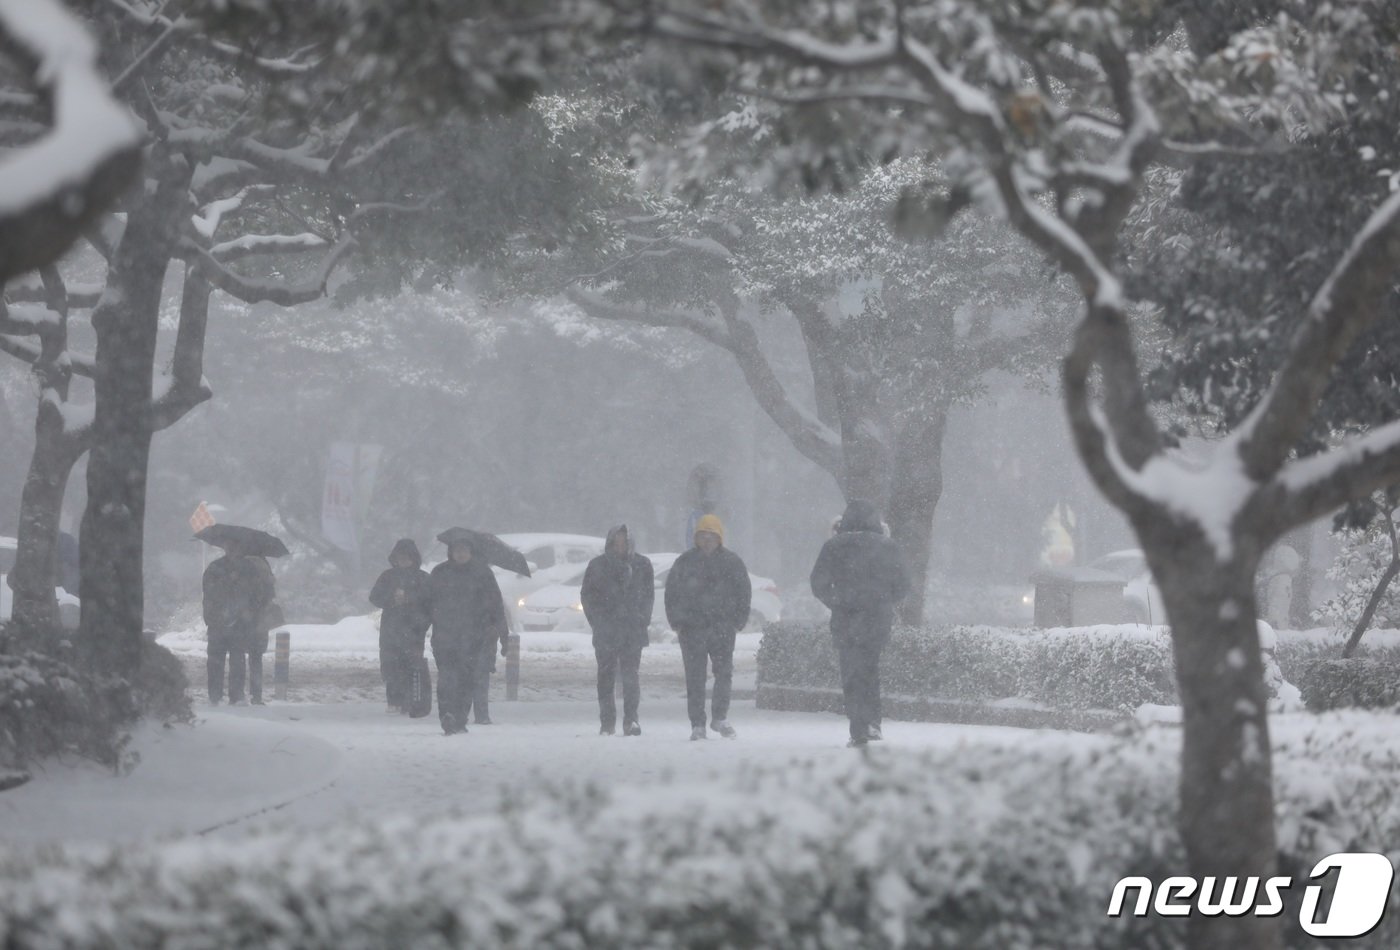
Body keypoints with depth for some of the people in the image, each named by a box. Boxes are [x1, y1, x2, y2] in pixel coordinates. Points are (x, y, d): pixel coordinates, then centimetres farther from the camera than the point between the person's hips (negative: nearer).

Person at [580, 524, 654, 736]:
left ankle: (631, 719, -8)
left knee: (630, 675, -10)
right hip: (606, 631, 1)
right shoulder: (597, 566, 6)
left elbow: (648, 595, 12)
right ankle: (607, 723, 7)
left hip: (633, 631, -1)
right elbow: (587, 596, 9)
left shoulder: (642, 565, 7)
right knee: (606, 677, 2)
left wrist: (641, 621, 1)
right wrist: (598, 623, 0)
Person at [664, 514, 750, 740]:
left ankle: (720, 717, 7)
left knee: (724, 671, -6)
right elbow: (672, 593, 9)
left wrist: (738, 622, 2)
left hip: (722, 628, 0)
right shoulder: (685, 562, 5)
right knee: (695, 678, 1)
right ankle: (697, 725, 4)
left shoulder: (732, 562, 5)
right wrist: (677, 623, 1)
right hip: (691, 628, 0)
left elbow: (744, 593, 10)